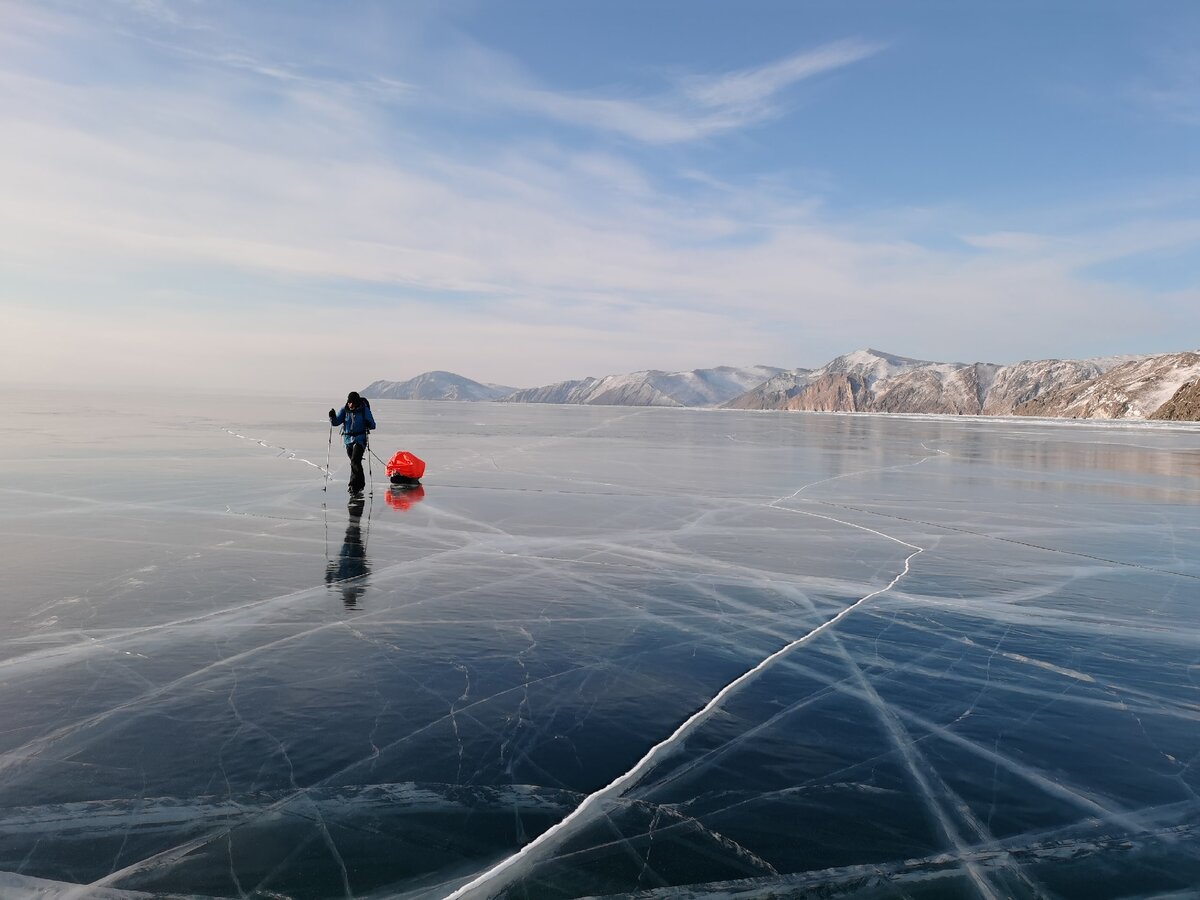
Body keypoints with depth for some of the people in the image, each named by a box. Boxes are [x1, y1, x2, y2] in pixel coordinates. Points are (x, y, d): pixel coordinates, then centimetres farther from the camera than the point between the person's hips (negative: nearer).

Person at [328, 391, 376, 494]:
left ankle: (353, 485, -18)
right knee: (355, 462, 13)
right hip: (348, 439, 4)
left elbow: (372, 425, -6)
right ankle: (361, 483, 28)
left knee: (355, 461, -18)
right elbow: (336, 422, 0)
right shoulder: (344, 410, 1)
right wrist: (332, 417, -21)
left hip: (360, 439, -4)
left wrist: (368, 425, -28)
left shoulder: (364, 409, -7)